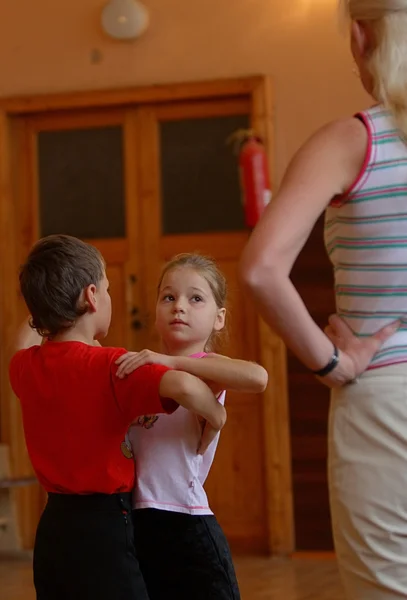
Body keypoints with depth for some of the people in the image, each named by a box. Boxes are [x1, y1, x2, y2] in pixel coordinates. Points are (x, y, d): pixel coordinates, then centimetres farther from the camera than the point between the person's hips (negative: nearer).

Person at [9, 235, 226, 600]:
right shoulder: (111, 367, -17)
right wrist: (215, 413, -18)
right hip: (103, 528, -7)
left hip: (53, 524, 8)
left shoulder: (24, 367, 5)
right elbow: (184, 388, -35)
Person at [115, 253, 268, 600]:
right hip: (135, 526, 6)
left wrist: (171, 361, -28)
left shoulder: (204, 367, -6)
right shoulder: (142, 367, 15)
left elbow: (257, 378, -29)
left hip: (186, 531, -6)